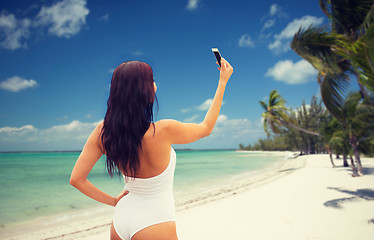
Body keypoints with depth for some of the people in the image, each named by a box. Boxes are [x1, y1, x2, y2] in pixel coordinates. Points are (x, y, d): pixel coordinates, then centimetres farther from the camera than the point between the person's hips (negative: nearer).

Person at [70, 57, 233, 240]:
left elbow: (76, 179, -7)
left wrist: (114, 201, 4)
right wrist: (223, 81, 0)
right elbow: (206, 128, -7)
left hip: (120, 218, 5)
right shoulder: (163, 131, -25)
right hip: (155, 224, -4)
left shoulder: (103, 132, -12)